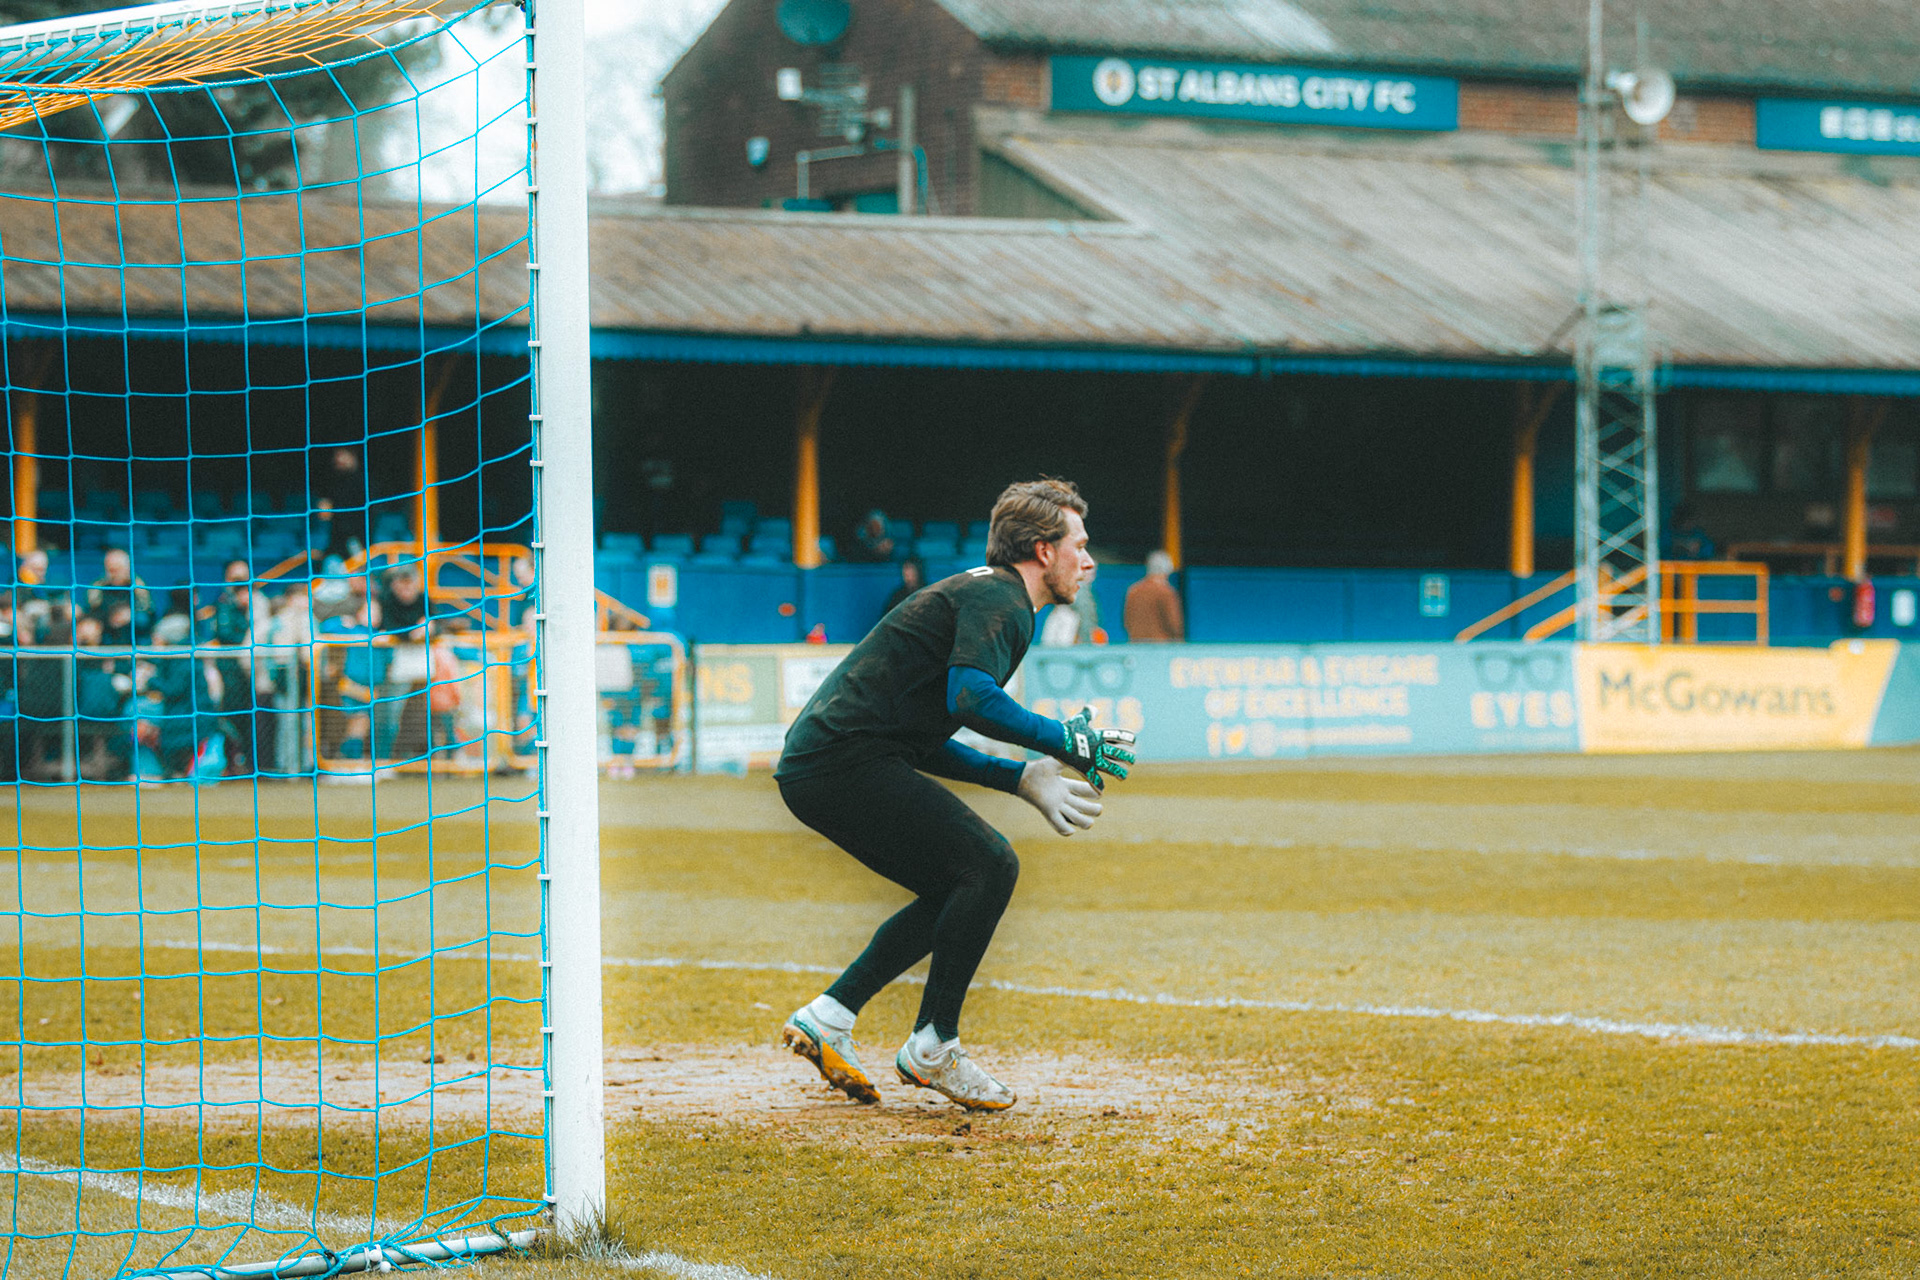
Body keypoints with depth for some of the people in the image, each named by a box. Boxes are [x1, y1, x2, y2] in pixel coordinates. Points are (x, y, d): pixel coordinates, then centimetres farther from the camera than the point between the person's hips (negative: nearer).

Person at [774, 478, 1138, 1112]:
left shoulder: (977, 594, 26)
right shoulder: (998, 599, -6)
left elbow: (926, 743, 25)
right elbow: (971, 697, -25)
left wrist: (1023, 779, 17)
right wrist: (1067, 740, -14)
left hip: (811, 766, 10)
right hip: (848, 758, -10)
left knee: (958, 889, 15)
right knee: (989, 864, -13)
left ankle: (828, 1017, 12)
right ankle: (932, 1047, -7)